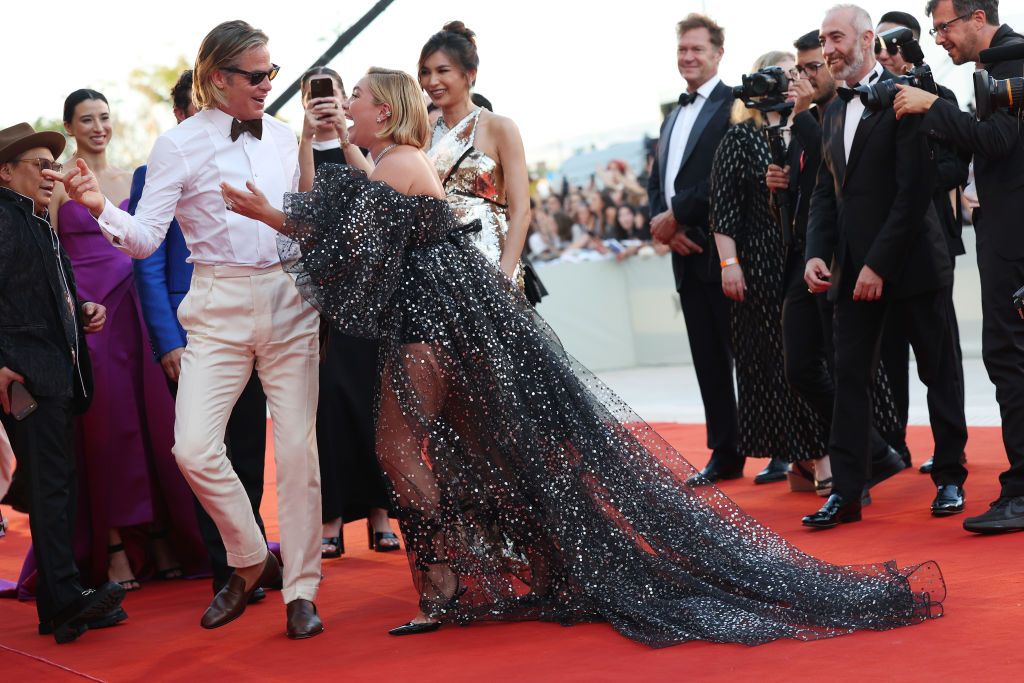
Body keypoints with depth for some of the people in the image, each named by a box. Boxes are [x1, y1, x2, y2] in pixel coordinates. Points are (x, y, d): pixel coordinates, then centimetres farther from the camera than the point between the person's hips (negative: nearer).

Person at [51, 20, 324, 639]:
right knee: (195, 448, -13)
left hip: (289, 300, 3)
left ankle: (301, 591, 12)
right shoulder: (180, 146, -1)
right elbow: (145, 239, -6)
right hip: (219, 308, -2)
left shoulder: (284, 136, 11)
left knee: (297, 446, 1)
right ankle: (252, 562, 11)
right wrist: (100, 207, -22)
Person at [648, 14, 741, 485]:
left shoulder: (733, 106, -7)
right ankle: (725, 455, 16)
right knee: (707, 361, 10)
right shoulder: (673, 116, 20)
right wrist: (665, 226, -1)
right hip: (688, 253, 8)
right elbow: (656, 181, 18)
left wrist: (676, 215, -13)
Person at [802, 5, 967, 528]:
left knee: (939, 372, 6)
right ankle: (846, 492, 4)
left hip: (912, 262, -6)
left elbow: (915, 190, -16)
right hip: (854, 268, 7)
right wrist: (816, 254, -2)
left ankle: (950, 479, 18)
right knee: (849, 375, 2)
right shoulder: (833, 113, 13)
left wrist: (880, 264, -18)